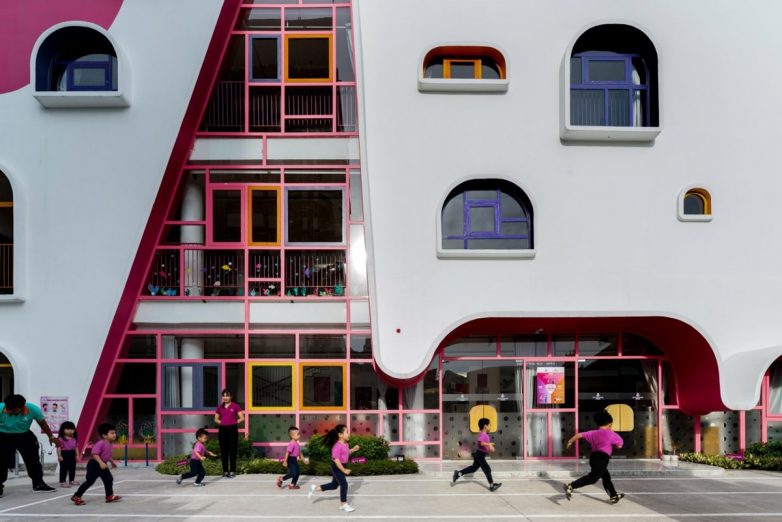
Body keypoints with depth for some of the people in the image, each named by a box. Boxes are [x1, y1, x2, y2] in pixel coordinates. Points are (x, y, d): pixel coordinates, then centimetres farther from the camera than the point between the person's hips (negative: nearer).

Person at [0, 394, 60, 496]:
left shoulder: (33, 409, -24)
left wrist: (51, 436, 2)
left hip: (25, 436, 2)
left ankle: (38, 484, 21)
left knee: (33, 460, 7)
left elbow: (43, 424, -6)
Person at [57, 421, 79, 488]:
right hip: (64, 454, -7)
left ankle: (71, 480, 27)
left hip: (72, 454, 7)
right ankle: (62, 482, 0)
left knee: (72, 468, 14)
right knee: (64, 468, -5)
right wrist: (59, 456, -18)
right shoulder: (61, 438, -10)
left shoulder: (74, 438, 9)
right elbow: (59, 448, -12)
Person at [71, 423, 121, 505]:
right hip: (94, 465, -9)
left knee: (109, 479, 8)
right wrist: (101, 462, -40)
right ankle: (76, 497, 7)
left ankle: (109, 496, 17)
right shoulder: (100, 443, -25)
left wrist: (112, 462, 29)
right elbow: (95, 454, -32)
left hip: (103, 465, 9)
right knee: (90, 481, -5)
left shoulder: (109, 444, 6)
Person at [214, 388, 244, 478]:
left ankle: (232, 471, 6)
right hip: (222, 430, 3)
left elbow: (242, 418, -2)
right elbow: (216, 419, 18)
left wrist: (234, 422, -8)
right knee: (223, 451, 6)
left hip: (232, 429, -3)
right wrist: (222, 423, 2)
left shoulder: (235, 406, -2)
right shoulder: (220, 407, 8)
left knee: (233, 450, 0)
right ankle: (225, 471, 14)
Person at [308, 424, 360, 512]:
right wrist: (344, 470, -27)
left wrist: (353, 449, 6)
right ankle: (343, 504, 4)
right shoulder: (337, 446, -26)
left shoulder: (345, 444, 4)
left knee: (334, 485, 19)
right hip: (337, 467, -10)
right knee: (344, 484, -8)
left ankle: (315, 488, 31)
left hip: (341, 466, 10)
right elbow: (336, 460, -28)